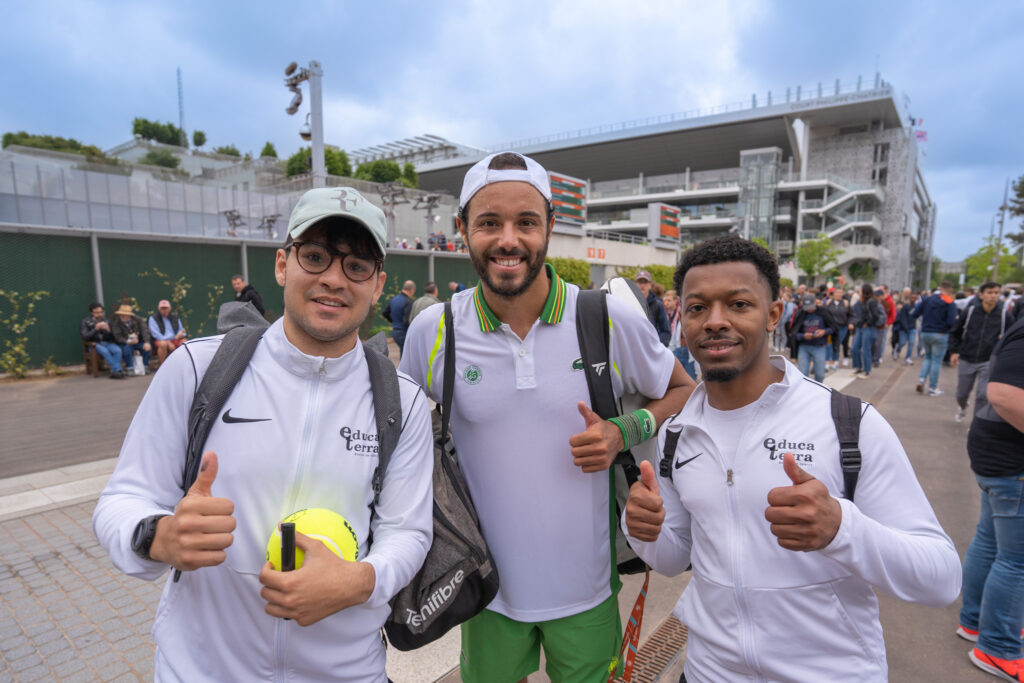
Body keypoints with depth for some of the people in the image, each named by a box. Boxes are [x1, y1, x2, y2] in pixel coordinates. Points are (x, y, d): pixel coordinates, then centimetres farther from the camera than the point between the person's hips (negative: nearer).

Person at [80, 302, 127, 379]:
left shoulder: (106, 320, 13)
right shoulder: (86, 321, 7)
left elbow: (112, 337, 11)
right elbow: (85, 336, -5)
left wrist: (108, 330, -12)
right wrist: (95, 329, -19)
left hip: (107, 343, 2)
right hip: (94, 344, -2)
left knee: (117, 350, -31)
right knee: (104, 351, -36)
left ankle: (114, 372, -31)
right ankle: (118, 370, -37)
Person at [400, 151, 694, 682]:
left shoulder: (612, 321, -13)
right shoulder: (431, 331, -11)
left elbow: (681, 391, 2)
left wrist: (625, 433, -16)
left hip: (587, 586, 0)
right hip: (488, 587, 1)